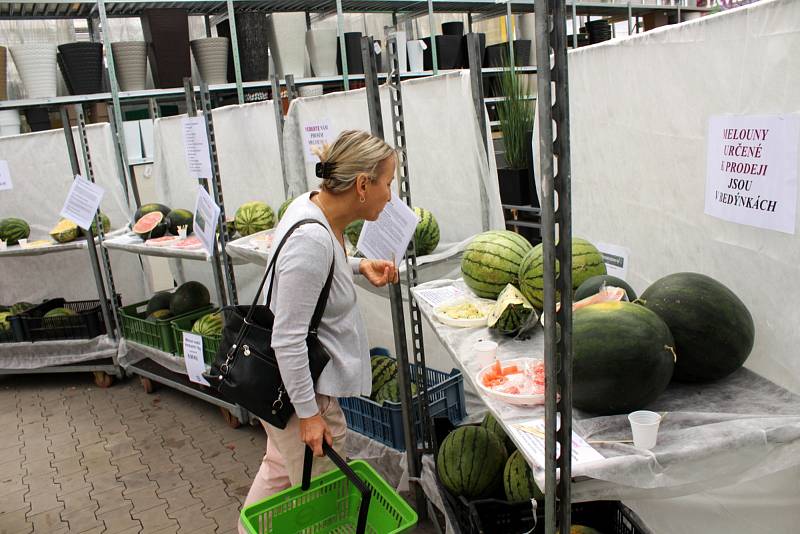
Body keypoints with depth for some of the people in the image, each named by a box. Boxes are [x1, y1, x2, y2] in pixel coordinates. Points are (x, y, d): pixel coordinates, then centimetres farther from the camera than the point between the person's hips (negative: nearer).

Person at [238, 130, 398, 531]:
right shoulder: (312, 239, -30)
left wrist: (359, 266, 4)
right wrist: (308, 413, -19)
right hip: (300, 385, -10)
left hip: (283, 379, 10)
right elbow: (289, 339, -27)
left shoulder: (312, 205, -1)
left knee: (279, 468, 28)